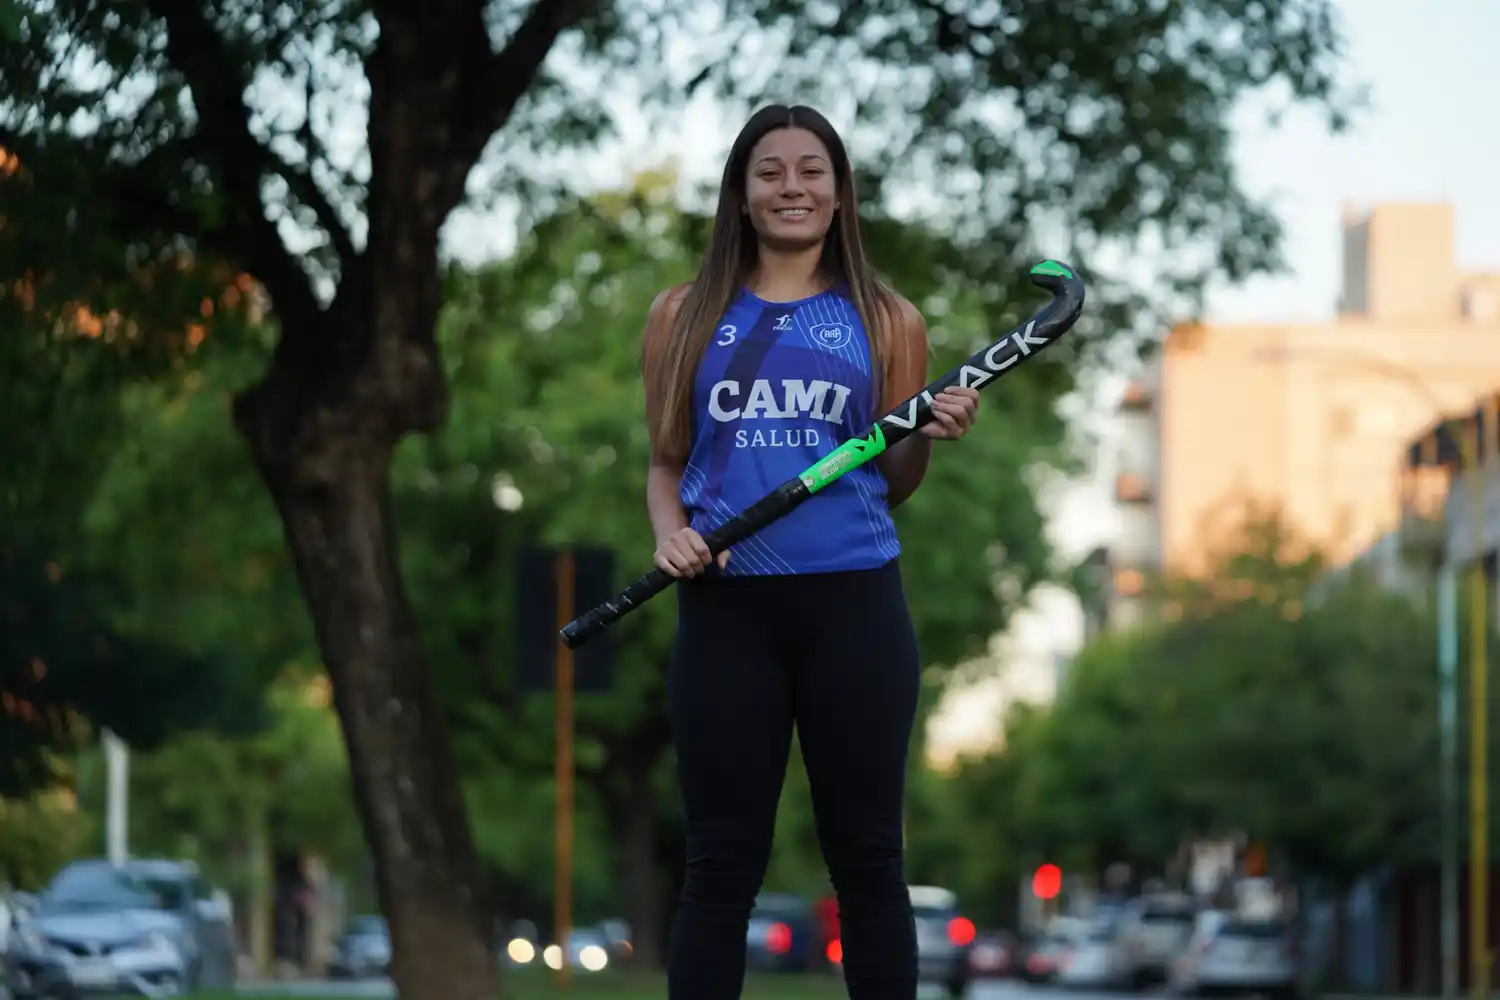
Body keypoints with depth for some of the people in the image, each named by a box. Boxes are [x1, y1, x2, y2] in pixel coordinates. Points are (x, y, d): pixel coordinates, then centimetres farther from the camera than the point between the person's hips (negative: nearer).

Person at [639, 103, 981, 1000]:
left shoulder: (887, 321, 8)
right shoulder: (686, 317, 9)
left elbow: (890, 485, 10)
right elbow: (666, 462, 14)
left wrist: (930, 437, -10)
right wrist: (670, 533, -6)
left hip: (855, 605, 0)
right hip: (728, 609, 0)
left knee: (867, 855, 4)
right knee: (723, 861, 3)